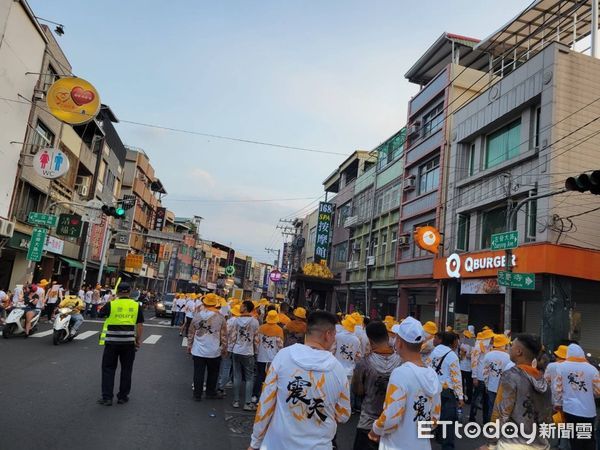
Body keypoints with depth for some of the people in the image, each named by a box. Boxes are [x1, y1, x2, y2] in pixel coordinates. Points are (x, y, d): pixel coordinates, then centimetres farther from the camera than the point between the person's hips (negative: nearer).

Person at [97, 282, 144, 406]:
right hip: (129, 342, 2)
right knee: (126, 369, 12)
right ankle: (123, 396, 20)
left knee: (108, 369, 11)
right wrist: (138, 340, 10)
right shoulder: (136, 306, -1)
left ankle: (107, 397, 10)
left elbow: (101, 312, 15)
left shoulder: (111, 304, -6)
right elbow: (140, 325, 0)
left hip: (112, 342, -1)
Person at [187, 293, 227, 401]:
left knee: (198, 373, 10)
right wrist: (224, 348, 8)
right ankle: (210, 392, 27)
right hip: (214, 351, -1)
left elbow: (191, 333, 4)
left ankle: (197, 394, 17)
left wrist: (189, 346, 16)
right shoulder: (220, 318, -9)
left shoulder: (197, 316, -4)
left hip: (198, 351, 1)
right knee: (212, 373, 16)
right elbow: (224, 335, -4)